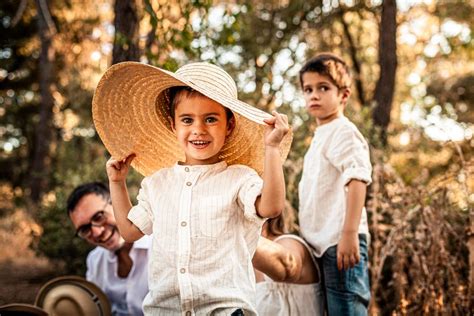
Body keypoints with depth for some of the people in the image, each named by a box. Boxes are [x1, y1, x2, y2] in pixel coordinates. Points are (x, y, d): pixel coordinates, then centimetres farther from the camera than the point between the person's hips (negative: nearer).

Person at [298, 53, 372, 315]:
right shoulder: (321, 136, 19)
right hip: (323, 244, 9)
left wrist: (350, 234, -26)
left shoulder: (343, 132, -8)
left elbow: (357, 180, -20)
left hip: (340, 242, -9)